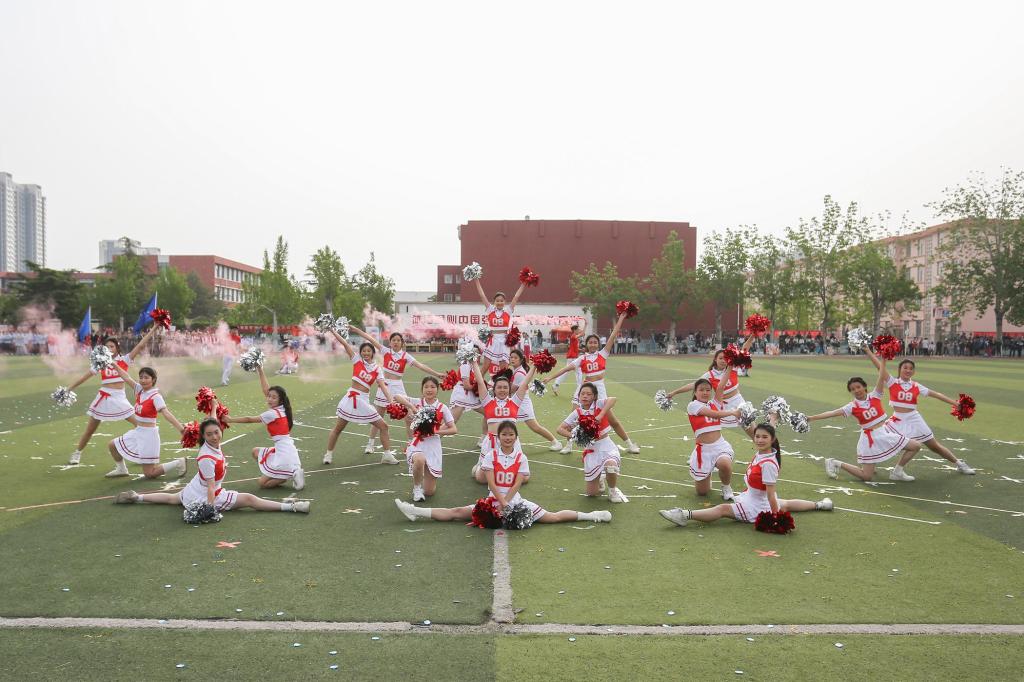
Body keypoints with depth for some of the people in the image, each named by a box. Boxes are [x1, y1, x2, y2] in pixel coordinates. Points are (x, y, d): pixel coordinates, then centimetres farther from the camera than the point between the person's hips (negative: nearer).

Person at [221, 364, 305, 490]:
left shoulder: (272, 413, -14)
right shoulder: (280, 409, 7)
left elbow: (249, 420, -8)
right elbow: (266, 390, 13)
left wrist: (230, 419, 0)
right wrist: (260, 372, 14)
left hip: (283, 453, -8)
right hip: (286, 448, 8)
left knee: (262, 483, 2)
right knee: (256, 452, 28)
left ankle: (291, 475, -8)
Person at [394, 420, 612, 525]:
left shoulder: (521, 458, -1)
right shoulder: (491, 456, -1)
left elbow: (517, 484, -7)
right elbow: (491, 483, -9)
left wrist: (506, 503, -18)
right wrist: (502, 503, -19)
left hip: (515, 500, 0)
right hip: (494, 499, 0)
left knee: (554, 517, -10)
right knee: (457, 512, -11)